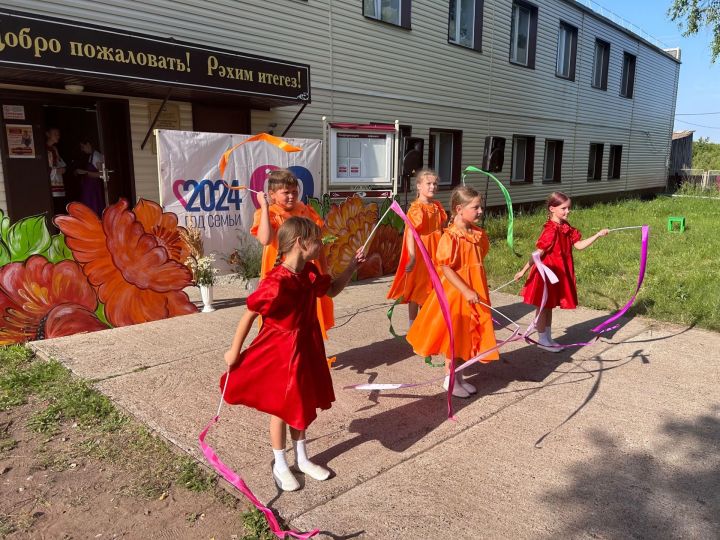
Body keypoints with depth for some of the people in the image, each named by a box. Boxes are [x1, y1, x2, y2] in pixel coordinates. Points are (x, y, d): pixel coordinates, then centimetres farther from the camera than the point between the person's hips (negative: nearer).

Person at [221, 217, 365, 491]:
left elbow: (332, 290, 15)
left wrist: (352, 265, 5)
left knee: (302, 404, 20)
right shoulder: (276, 283, -28)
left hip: (306, 347, 8)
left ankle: (302, 459, 40)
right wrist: (235, 351, -11)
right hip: (280, 352, -8)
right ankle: (280, 466, 32)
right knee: (282, 408, 10)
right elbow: (249, 315, -19)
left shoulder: (310, 272, -3)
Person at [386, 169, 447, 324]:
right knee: (416, 288, 5)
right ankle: (412, 323, 18)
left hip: (434, 254, 7)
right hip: (420, 254, -7)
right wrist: (412, 257, -28)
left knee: (429, 288, 17)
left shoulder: (437, 207, 7)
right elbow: (410, 233, -23)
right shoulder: (416, 209, -17)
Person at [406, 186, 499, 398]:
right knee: (454, 334, 5)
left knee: (467, 333, 15)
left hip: (475, 294, 7)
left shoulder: (478, 234, 4)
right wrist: (466, 291, -23)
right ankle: (449, 378, 22)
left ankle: (459, 376, 31)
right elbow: (446, 269, -21)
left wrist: (478, 291, 13)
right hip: (455, 293, -7)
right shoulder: (450, 237, -19)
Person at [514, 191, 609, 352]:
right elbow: (539, 253, -21)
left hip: (559, 273, 8)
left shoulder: (566, 228, 4)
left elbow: (579, 245, 7)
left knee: (549, 306, 17)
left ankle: (548, 338, 28)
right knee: (543, 306, 6)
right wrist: (523, 270, -21)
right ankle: (542, 340, 18)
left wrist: (597, 235, 2)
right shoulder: (551, 230, -21)